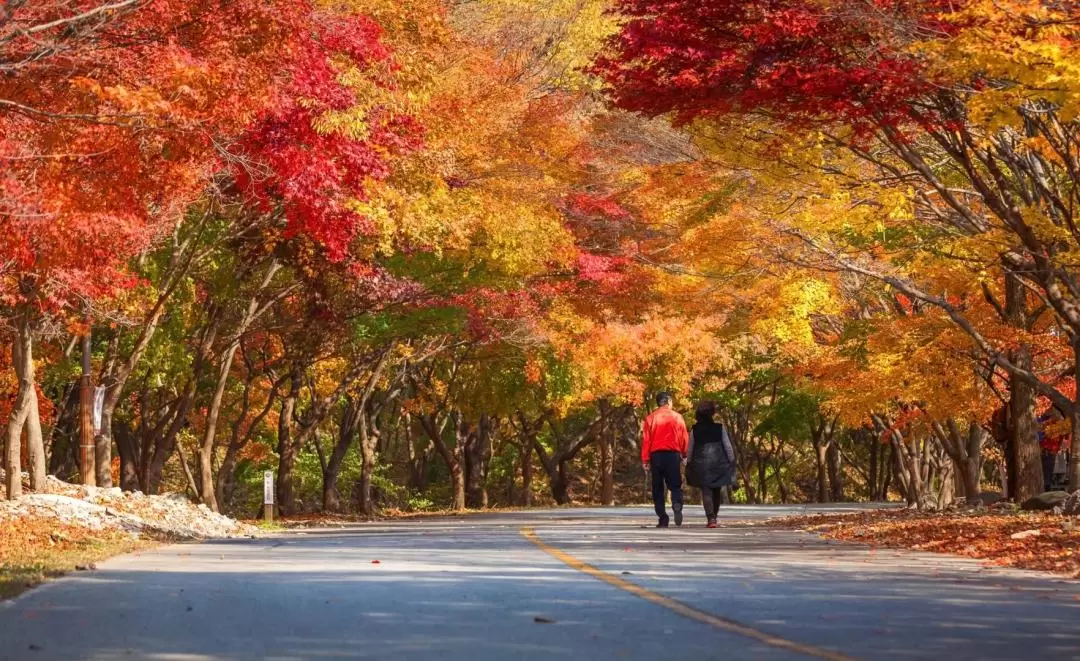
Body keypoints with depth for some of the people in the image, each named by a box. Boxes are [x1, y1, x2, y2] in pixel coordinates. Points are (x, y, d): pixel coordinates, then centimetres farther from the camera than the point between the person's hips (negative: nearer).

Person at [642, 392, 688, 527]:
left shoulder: (651, 418, 4)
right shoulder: (677, 417, 5)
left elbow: (646, 440, 0)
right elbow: (684, 438, 1)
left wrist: (645, 460, 0)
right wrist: (684, 456, 9)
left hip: (656, 455, 0)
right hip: (673, 454, 0)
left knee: (658, 488, 7)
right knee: (675, 485, 6)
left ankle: (663, 519, 0)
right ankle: (677, 506, -24)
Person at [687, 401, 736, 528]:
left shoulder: (695, 430, 2)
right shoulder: (720, 428, 0)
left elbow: (690, 449, 6)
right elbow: (728, 446, 0)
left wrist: (690, 463, 16)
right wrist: (731, 461, 8)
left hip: (701, 463, -1)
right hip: (718, 462, 1)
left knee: (706, 491, -2)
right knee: (717, 491, 16)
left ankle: (711, 518, -17)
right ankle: (713, 516, 23)